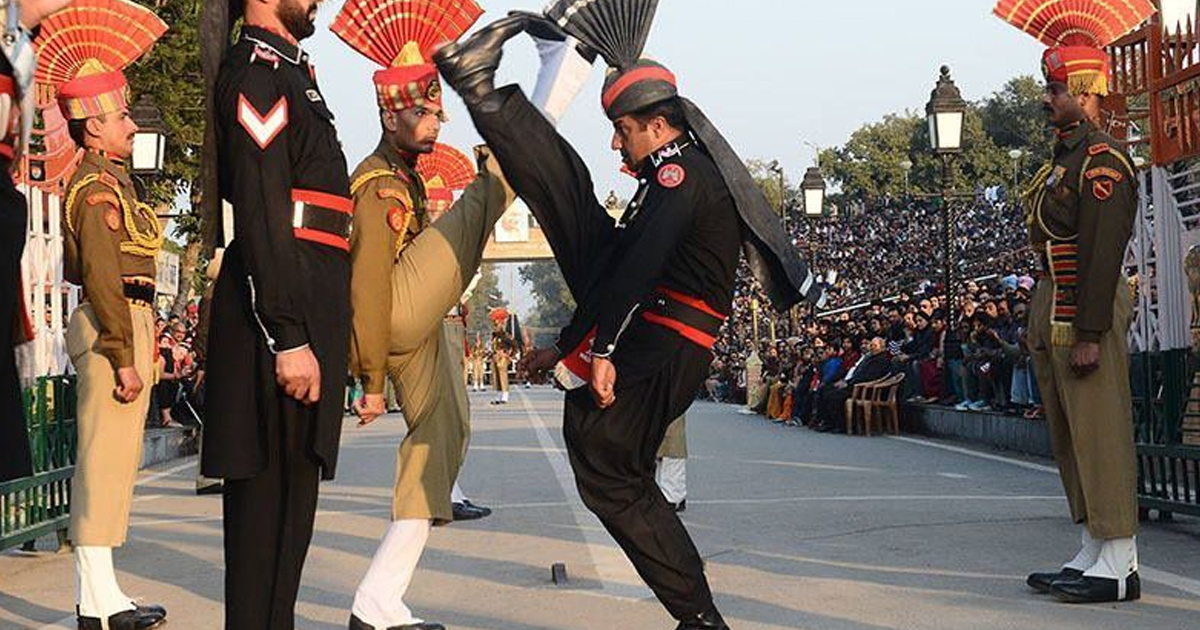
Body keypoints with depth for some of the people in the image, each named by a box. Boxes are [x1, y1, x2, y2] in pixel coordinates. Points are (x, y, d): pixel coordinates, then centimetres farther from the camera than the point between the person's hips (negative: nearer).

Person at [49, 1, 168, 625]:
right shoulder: (97, 187, -14)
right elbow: (102, 276, -21)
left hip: (126, 322, 11)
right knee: (106, 456, -8)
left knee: (111, 458, 12)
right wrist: (124, 357, -22)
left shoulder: (109, 177, 15)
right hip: (112, 326, -11)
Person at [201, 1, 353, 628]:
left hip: (306, 314, 10)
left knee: (289, 491, 14)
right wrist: (288, 338, -23)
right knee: (269, 497, -6)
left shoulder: (289, 72, 22)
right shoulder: (257, 67, -9)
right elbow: (260, 214, -19)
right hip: (282, 316, -10)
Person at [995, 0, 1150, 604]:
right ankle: (1092, 555, 20)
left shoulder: (1103, 159, -13)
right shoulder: (1065, 156, 18)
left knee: (1099, 435, -8)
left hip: (1086, 311, -10)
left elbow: (1103, 251, -20)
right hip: (1053, 305, 10)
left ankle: (1118, 566, -4)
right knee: (1070, 437, 13)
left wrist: (1089, 334, -23)